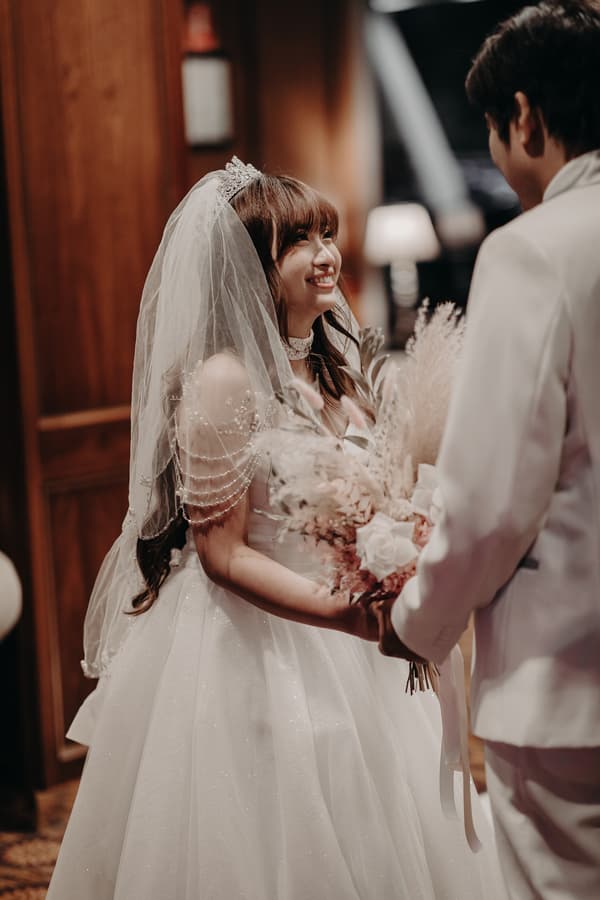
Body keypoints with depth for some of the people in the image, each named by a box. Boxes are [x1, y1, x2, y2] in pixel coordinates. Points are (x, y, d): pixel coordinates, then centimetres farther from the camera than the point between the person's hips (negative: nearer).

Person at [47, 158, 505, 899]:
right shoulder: (221, 381, -19)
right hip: (245, 649, -8)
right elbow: (222, 556, -19)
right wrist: (354, 616, -27)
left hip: (331, 636, 8)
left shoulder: (325, 363, 4)